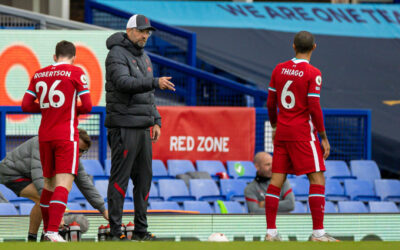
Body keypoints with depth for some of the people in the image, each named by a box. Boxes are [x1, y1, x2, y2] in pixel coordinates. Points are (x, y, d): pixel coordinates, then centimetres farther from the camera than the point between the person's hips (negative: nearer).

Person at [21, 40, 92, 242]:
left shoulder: (39, 75, 10)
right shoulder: (76, 73, -4)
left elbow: (26, 105, 9)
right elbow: (87, 106, -7)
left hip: (44, 135, 5)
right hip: (66, 135, -5)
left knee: (49, 183, 17)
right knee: (64, 182, -11)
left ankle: (46, 230, 23)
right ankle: (53, 231, -24)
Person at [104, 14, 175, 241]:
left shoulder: (144, 57, 19)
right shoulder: (117, 54, -8)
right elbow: (124, 82, -25)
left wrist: (156, 121, 16)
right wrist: (155, 82, -32)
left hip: (143, 128, 9)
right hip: (124, 127, -9)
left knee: (144, 179, 9)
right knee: (120, 178, -8)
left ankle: (141, 229, 14)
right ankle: (115, 230, -7)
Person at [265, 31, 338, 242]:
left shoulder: (279, 69, 6)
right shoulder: (312, 74, -11)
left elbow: (270, 103, 11)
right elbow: (314, 108, -14)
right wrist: (324, 138, -7)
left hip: (282, 132, 6)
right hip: (303, 133, -6)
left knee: (276, 180, 5)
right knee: (317, 179, -3)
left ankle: (270, 232, 4)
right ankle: (318, 232, -9)